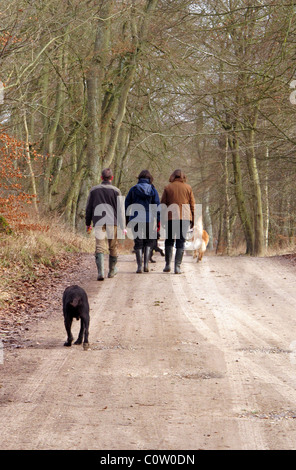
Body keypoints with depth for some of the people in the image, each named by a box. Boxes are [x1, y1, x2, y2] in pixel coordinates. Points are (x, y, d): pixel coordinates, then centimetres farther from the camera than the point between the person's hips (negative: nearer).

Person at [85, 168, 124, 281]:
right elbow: (120, 210, 0)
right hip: (112, 222, -1)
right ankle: (112, 271, 25)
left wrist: (88, 224, 19)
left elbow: (88, 208, 11)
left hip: (98, 222, 1)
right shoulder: (116, 191, 1)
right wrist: (122, 226, 3)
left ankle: (100, 272, -18)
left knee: (99, 248, -3)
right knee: (113, 247, 14)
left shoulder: (94, 190, 7)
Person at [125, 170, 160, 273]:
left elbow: (126, 206, 3)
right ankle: (146, 264, 2)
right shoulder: (153, 190, 0)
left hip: (135, 220, 0)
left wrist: (126, 220, 10)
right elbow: (157, 206, -2)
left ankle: (139, 266, -1)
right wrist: (158, 222, 2)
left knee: (138, 243, 7)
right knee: (149, 242, 15)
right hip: (149, 220, 0)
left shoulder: (133, 189, 2)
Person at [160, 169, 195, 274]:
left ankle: (167, 264, 2)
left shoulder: (168, 188, 6)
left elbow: (163, 204, 5)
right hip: (185, 217, 0)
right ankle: (177, 266, -6)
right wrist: (193, 219, 11)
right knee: (181, 242, 1)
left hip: (170, 217, 0)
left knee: (169, 240, 11)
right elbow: (192, 205, 7)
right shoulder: (188, 188, 8)